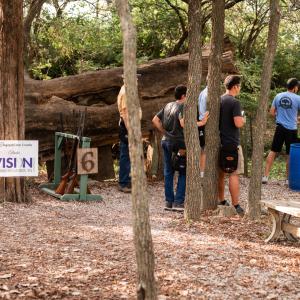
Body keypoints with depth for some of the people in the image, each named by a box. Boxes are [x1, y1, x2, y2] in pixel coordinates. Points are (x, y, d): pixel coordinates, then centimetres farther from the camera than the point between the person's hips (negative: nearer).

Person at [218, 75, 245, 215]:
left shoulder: (219, 100, 9)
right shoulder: (234, 102, -15)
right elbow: (238, 123, -23)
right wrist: (243, 120, -1)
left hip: (220, 142, 8)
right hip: (232, 143, -8)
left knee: (221, 173, 15)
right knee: (234, 174, -6)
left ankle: (222, 201, 23)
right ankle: (236, 205, -7)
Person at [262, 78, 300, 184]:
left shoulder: (278, 96, 2)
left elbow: (271, 112, 7)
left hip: (280, 128, 3)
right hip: (291, 129, -3)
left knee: (273, 151, 9)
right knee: (290, 155, 6)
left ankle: (265, 176, 7)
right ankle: (288, 178, 13)